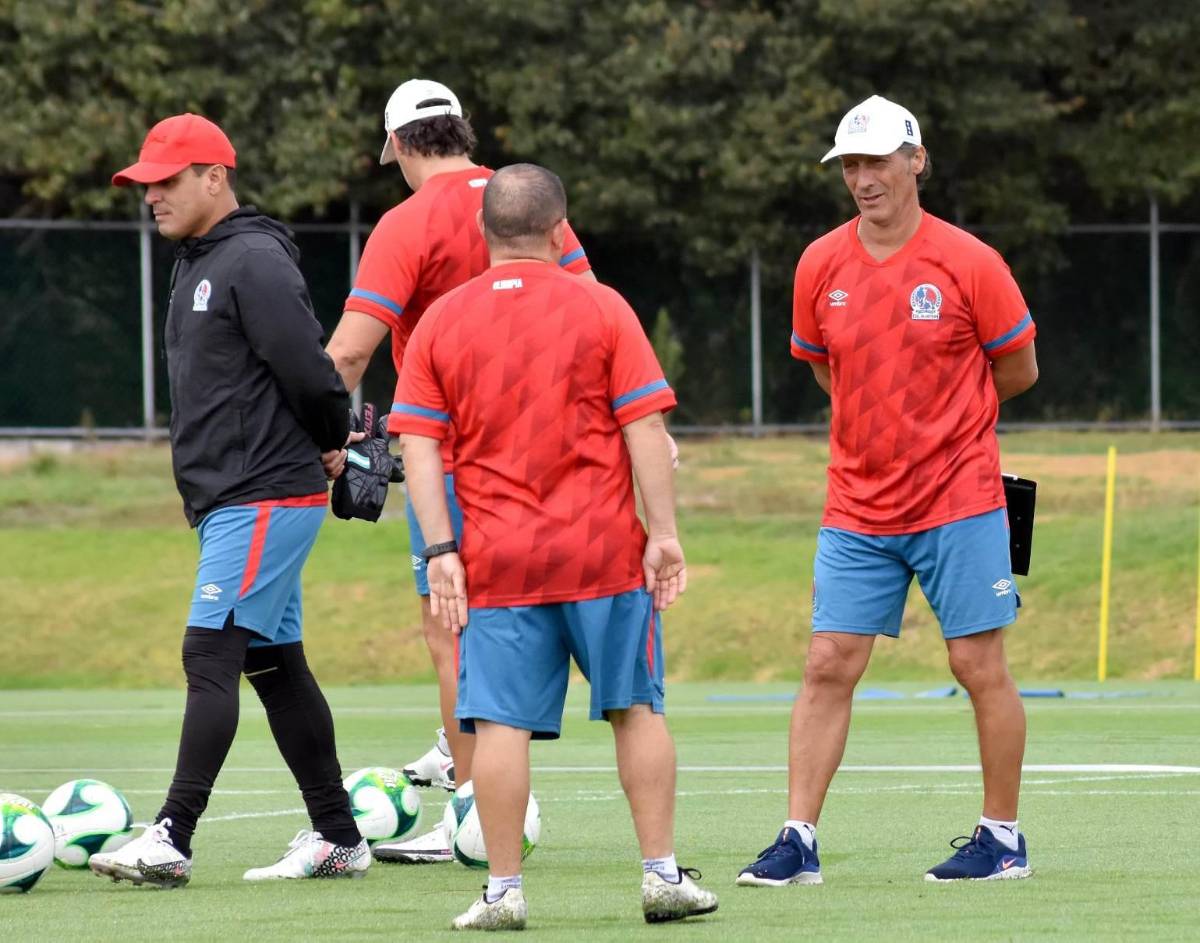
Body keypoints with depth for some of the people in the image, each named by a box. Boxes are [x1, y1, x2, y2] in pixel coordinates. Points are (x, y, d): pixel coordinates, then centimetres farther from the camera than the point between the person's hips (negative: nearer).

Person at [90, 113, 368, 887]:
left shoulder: (255, 262, -14)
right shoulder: (198, 265, 17)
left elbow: (306, 367, -20)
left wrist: (332, 442, -4)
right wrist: (328, 446, 12)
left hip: (267, 499, -10)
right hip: (228, 499, 10)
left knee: (210, 655, -14)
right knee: (275, 665, 12)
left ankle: (172, 839, -19)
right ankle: (339, 840, 17)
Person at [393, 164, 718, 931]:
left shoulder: (440, 322, 4)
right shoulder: (601, 309, -1)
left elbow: (419, 446, -1)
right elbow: (646, 430, -5)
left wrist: (440, 550, 0)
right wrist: (663, 534, -3)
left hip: (497, 561, 1)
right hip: (604, 551, -1)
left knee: (501, 723, 0)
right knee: (637, 709, 9)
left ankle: (504, 889, -2)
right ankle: (664, 874, 10)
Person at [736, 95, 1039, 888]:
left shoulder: (969, 263, -8)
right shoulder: (822, 266, 2)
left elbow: (1018, 371, 3)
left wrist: (938, 416, 10)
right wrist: (889, 418, 11)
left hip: (958, 501, -3)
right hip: (857, 505, 3)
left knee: (980, 666, 0)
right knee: (829, 665, -2)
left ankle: (1004, 839, 12)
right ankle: (799, 843, -1)